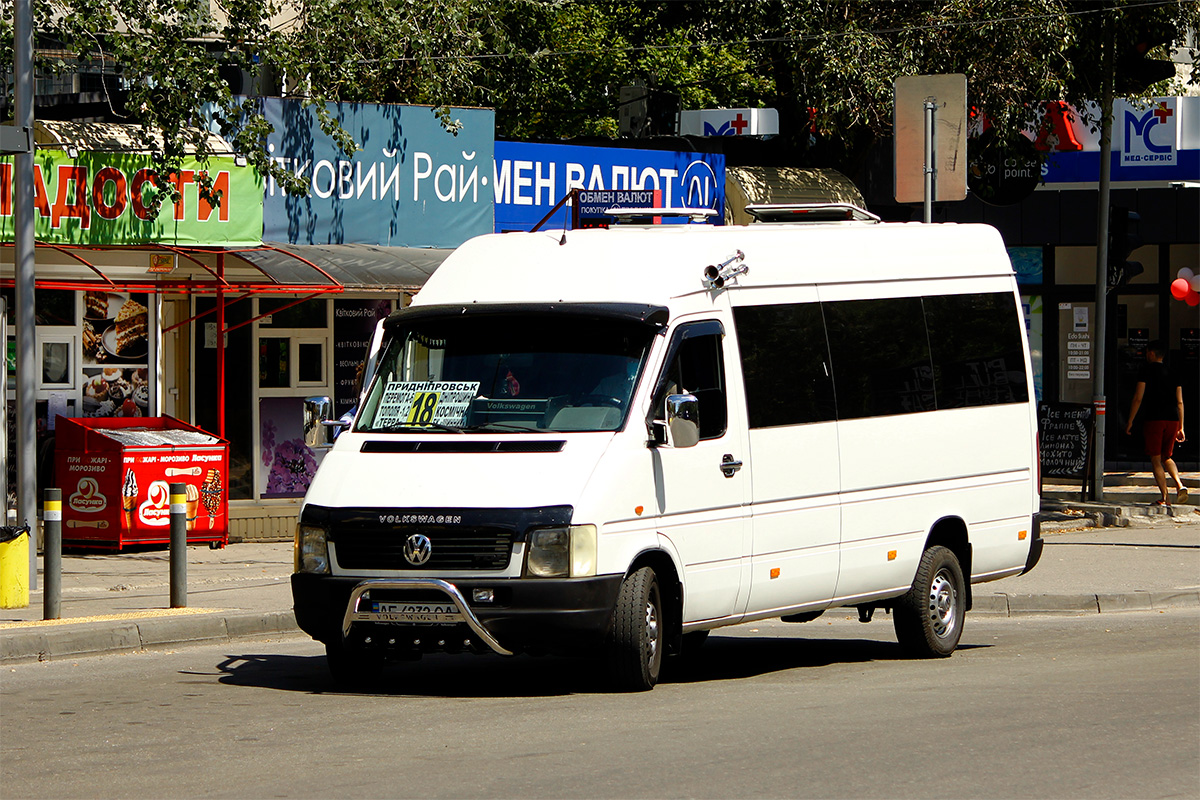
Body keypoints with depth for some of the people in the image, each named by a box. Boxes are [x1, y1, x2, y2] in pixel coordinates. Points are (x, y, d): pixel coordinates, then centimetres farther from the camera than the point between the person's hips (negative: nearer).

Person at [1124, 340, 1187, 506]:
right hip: (1172, 419, 5)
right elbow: (1180, 402, 13)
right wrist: (1181, 427, 17)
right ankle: (1180, 485, -7)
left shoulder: (1147, 370, -1)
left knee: (1156, 459, 0)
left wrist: (1130, 422, 1)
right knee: (1166, 457, 18)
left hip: (1153, 419, -5)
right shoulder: (1172, 372, 14)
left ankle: (1165, 497, -8)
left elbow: (1138, 398, -5)